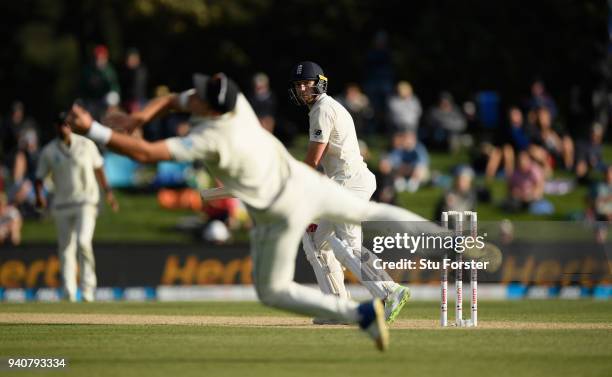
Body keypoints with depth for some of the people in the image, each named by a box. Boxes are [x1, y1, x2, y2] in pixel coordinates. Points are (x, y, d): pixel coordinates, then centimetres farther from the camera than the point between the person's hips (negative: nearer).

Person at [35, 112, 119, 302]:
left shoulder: (86, 145, 0)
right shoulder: (48, 151, 0)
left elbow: (98, 168, 11)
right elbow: (39, 176, 0)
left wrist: (107, 191, 8)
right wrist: (39, 195, -18)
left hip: (86, 201, -2)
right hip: (62, 204, 2)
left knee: (83, 242, -20)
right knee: (66, 249, 3)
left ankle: (88, 286, -9)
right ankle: (69, 295, 8)